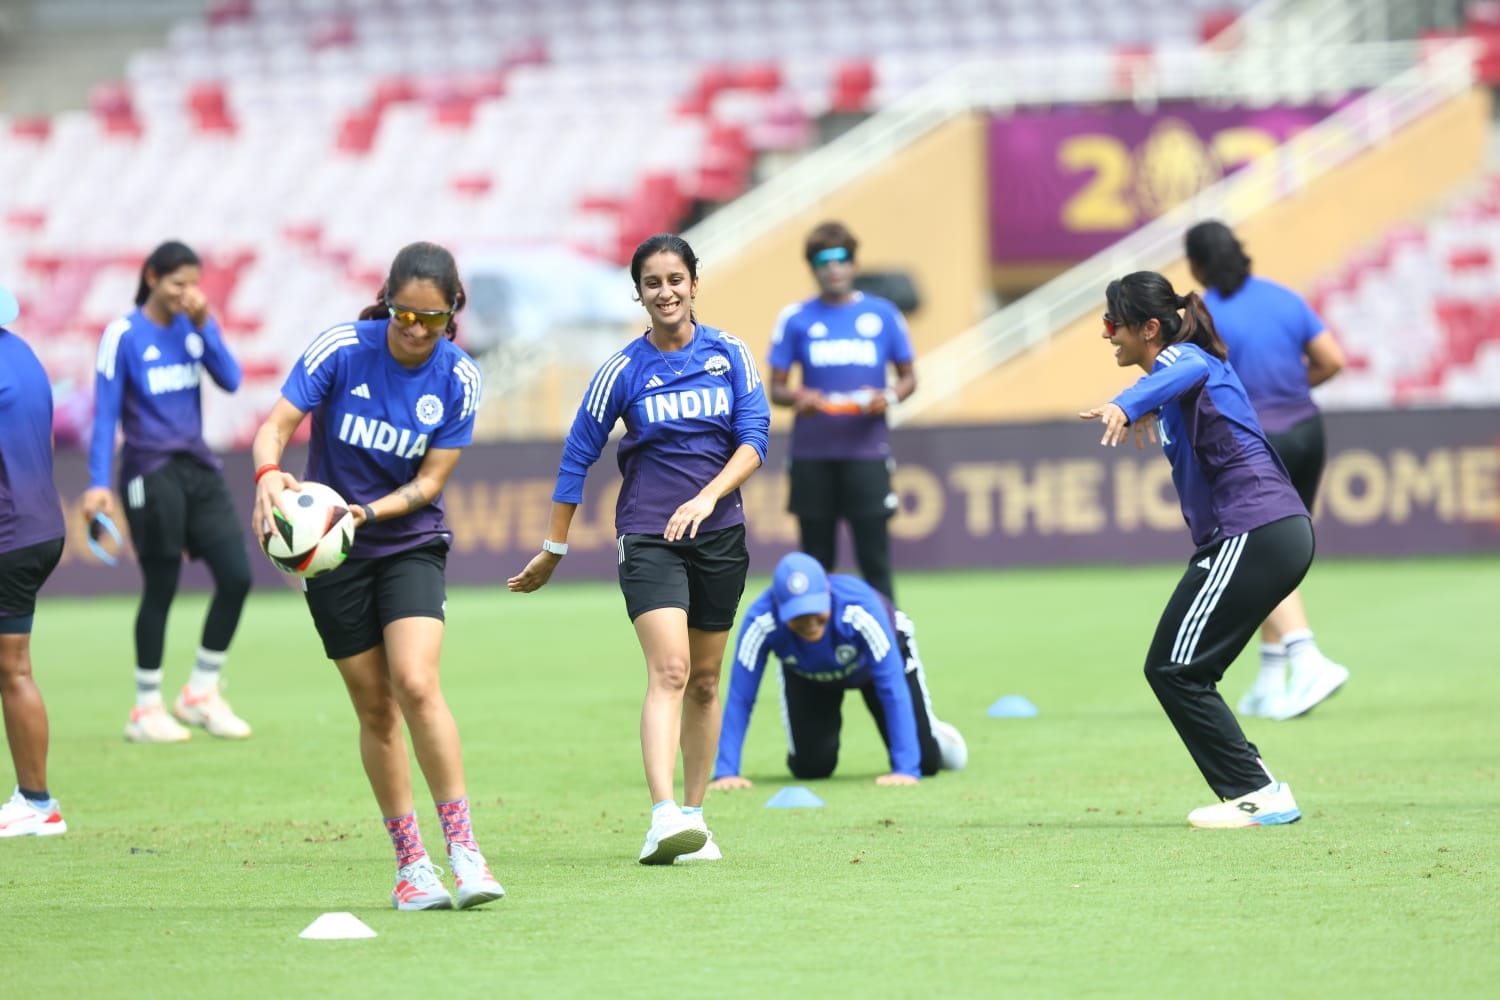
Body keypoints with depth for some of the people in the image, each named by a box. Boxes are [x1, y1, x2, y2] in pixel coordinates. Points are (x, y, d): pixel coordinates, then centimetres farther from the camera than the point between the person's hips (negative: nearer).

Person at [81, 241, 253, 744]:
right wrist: (98, 484, -12)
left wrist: (204, 325, -10)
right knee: (161, 589, -3)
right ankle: (146, 709, 10)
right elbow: (105, 412, -6)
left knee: (237, 576, -3)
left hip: (198, 468, 5)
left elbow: (231, 380, -2)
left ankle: (201, 693, 12)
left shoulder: (194, 326, 9)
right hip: (152, 472, -5)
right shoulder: (124, 334, -6)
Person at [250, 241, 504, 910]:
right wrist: (269, 474, -38)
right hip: (332, 553, 0)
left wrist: (366, 511, -25)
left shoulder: (458, 378, -9)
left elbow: (430, 480, -8)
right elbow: (276, 425, -16)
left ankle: (463, 850, -17)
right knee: (375, 707, 3)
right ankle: (411, 864, 13)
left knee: (416, 684, -21)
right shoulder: (341, 348, -13)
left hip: (411, 545, 0)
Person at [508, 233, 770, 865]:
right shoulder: (623, 371, -2)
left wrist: (707, 497, -20)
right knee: (668, 671, -19)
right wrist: (552, 552, 6)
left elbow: (754, 438, -3)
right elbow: (576, 460, 4)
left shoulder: (730, 355, 3)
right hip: (648, 538, -3)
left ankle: (694, 818, 20)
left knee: (704, 681, 10)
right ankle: (664, 819, -30)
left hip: (719, 534, 3)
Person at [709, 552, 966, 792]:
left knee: (925, 762, -4)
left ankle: (934, 733, 32)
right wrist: (726, 771, -43)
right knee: (810, 768, -9)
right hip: (809, 678, 1)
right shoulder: (760, 622, -40)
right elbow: (740, 699, -36)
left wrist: (905, 769, -46)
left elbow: (893, 689, -42)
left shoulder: (860, 609, -44)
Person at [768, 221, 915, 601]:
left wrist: (889, 396, -10)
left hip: (866, 451, -1)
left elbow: (908, 377, 12)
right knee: (816, 561, 4)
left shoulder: (882, 313, 6)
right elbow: (776, 388, 7)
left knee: (875, 559, -7)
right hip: (812, 452, 1)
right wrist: (797, 397, -15)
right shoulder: (796, 319, 6)